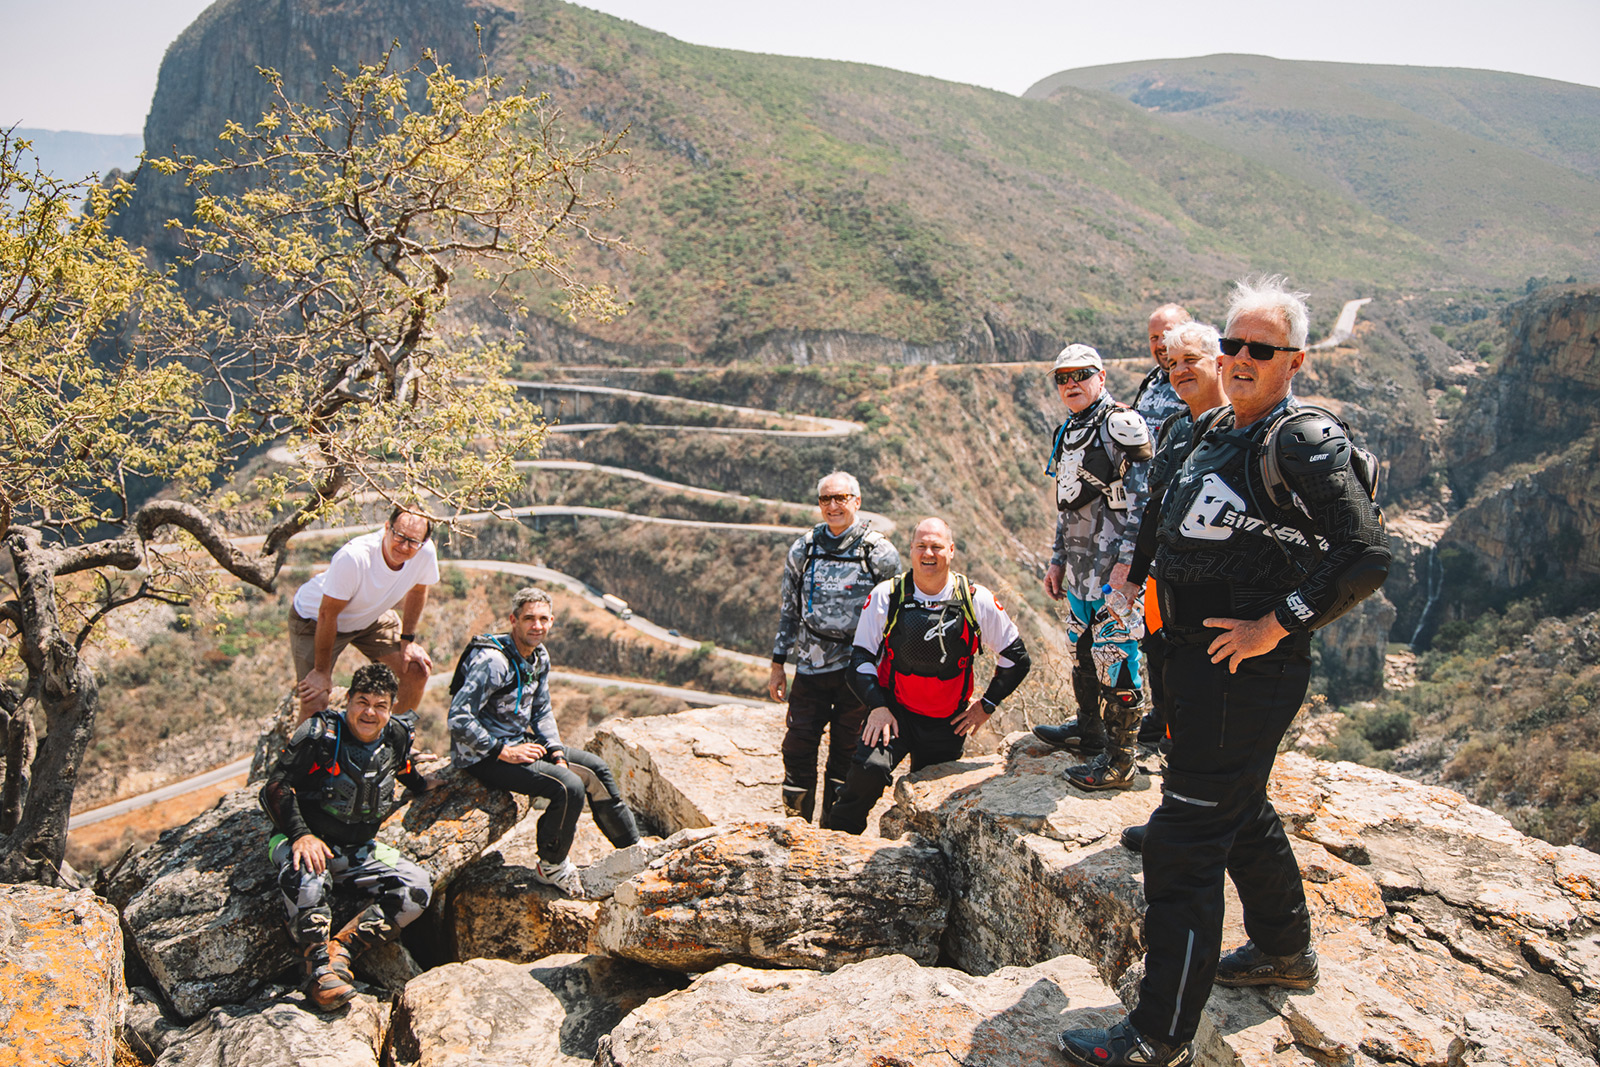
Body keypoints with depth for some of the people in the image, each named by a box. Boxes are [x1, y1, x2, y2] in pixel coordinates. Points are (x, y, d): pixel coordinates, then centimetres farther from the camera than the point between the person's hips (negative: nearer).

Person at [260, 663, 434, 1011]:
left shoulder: (397, 736, 0)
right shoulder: (320, 734, -14)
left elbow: (412, 780, 23)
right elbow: (276, 787, -19)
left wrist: (428, 781, 7)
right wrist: (301, 835, -31)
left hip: (358, 850, 5)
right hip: (302, 839, -5)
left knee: (417, 888, -17)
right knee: (307, 872, -40)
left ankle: (341, 948, -20)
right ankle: (319, 968, -28)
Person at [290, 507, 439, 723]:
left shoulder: (425, 553, -25)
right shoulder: (354, 557, -39)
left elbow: (417, 590, -1)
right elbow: (327, 615, -27)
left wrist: (407, 640, 0)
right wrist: (322, 671, -18)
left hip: (371, 616, 5)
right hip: (314, 618, -5)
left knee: (418, 671, -5)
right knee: (314, 702, -15)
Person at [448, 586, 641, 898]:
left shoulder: (539, 657, 3)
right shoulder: (493, 660, -25)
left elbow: (541, 710, 14)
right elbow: (459, 720, -29)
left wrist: (557, 752, 1)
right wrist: (504, 752, -24)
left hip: (518, 741, 9)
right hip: (483, 756, -9)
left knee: (596, 767, 8)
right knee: (570, 786, -24)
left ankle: (635, 850, 21)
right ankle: (551, 867, -2)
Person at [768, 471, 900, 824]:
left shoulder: (880, 552, -2)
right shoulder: (803, 550, 7)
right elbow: (788, 610, 13)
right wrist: (777, 665, 10)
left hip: (858, 666, -2)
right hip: (811, 666, 3)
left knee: (846, 753, 5)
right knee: (798, 748, 3)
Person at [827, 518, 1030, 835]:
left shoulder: (977, 601, -5)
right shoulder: (886, 595, -6)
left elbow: (1015, 657, 6)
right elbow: (861, 656, 0)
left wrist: (986, 705, 5)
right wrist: (878, 705, -11)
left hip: (948, 723, 2)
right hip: (894, 711, -2)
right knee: (868, 768, -26)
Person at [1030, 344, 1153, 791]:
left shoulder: (1122, 424, -10)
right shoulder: (1068, 434, 18)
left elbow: (1141, 500, -17)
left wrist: (1125, 563, -22)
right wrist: (1058, 560, 21)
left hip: (1115, 567, -9)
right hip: (1080, 568, 9)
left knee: (1116, 659, -6)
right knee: (1081, 650, 20)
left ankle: (1118, 761, 1)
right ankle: (1088, 729, 37)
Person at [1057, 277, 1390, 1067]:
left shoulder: (1303, 444, -16)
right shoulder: (1215, 430, 11)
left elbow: (1366, 557, -22)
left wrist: (1275, 626, -20)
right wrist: (1153, 586, 16)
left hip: (1248, 670, -9)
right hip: (1198, 659, 9)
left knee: (1185, 844, -6)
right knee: (1242, 815, 25)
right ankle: (1286, 951, 47)